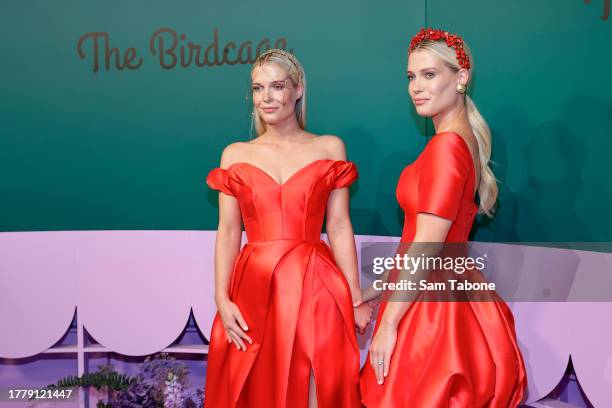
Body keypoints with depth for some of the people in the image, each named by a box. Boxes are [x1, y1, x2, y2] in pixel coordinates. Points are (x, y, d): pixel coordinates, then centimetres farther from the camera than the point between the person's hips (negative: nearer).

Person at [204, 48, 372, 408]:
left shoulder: (330, 149, 6)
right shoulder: (235, 155, 10)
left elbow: (339, 228, 2)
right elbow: (228, 231, 5)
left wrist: (356, 299, -2)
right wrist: (222, 299, -5)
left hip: (315, 287, -1)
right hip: (253, 289, 2)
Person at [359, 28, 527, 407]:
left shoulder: (446, 145, -18)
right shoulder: (465, 139, 11)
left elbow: (425, 249, -21)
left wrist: (388, 323, -17)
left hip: (432, 304, -9)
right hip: (449, 292, 9)